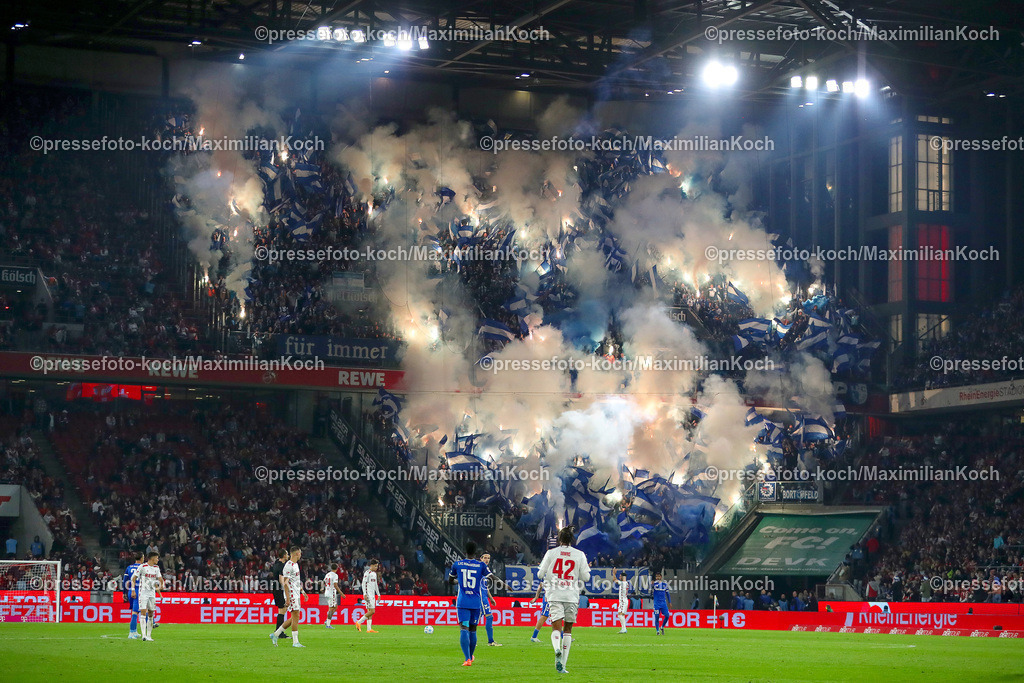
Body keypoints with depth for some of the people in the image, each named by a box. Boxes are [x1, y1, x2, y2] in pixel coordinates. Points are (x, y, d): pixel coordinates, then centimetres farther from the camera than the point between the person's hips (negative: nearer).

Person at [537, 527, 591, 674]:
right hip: (572, 596, 1)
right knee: (568, 629, 12)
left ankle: (557, 650, -40)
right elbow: (586, 577, 4)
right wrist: (586, 568, 25)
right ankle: (562, 665, 9)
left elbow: (540, 575, 3)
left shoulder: (551, 553, 1)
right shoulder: (579, 555, 2)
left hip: (555, 596, -1)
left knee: (556, 628, -7)